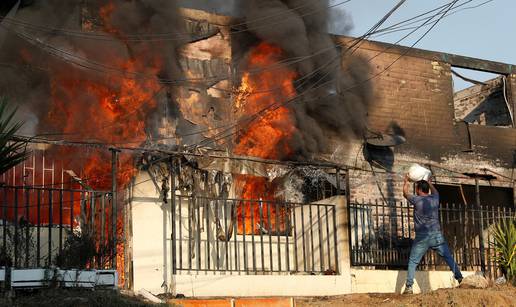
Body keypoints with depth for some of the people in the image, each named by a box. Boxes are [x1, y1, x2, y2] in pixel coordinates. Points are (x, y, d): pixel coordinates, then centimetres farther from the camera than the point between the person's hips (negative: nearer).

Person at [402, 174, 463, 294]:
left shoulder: (417, 200, -5)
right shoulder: (435, 198, 6)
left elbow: (405, 193, 15)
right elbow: (434, 191, 32)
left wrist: (406, 181, 31)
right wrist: (429, 182, 47)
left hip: (422, 237, -3)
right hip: (437, 235, 3)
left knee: (413, 262, 4)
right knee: (449, 258, 7)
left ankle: (409, 287, -2)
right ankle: (460, 278, 0)